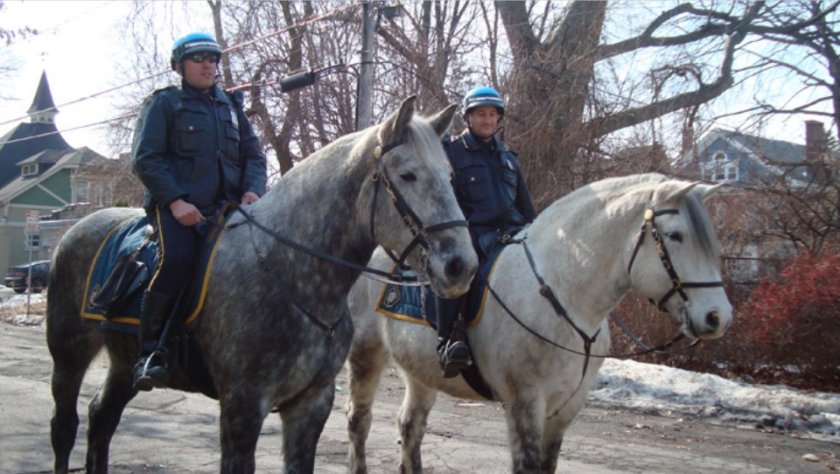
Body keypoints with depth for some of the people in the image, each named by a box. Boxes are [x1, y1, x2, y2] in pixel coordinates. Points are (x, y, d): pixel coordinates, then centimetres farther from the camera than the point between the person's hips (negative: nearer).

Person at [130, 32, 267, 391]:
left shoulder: (231, 105, 23)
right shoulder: (164, 103, 8)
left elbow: (254, 155, 20)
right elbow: (146, 159, -1)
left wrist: (253, 190, -1)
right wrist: (175, 200, -15)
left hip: (227, 205, 5)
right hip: (178, 206, -5)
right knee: (178, 257, -32)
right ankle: (150, 353, -24)